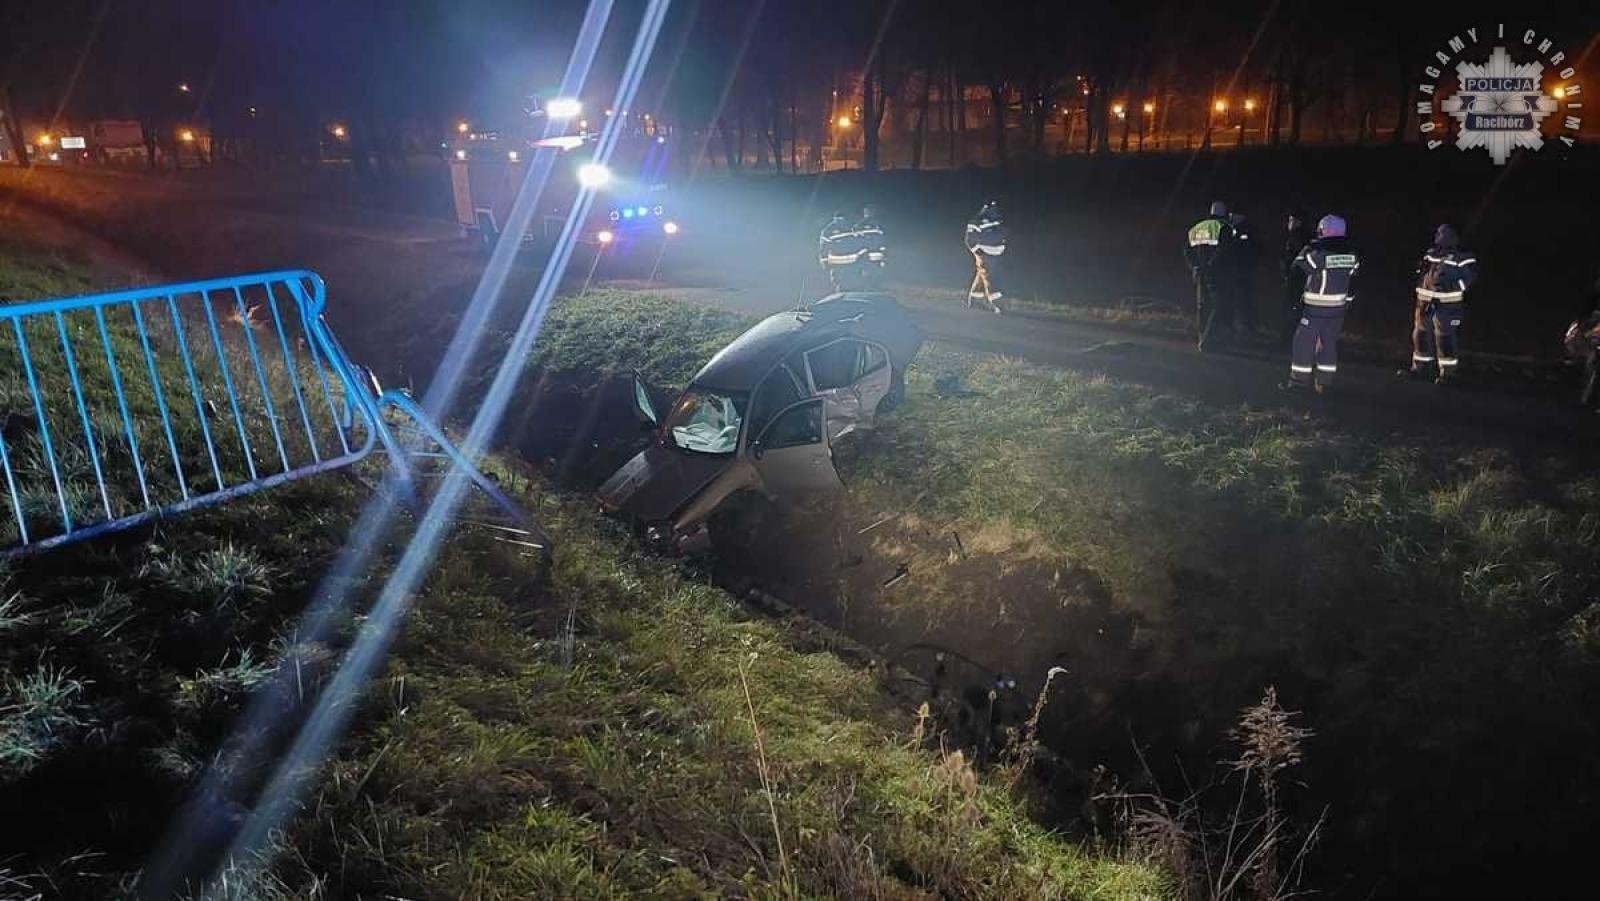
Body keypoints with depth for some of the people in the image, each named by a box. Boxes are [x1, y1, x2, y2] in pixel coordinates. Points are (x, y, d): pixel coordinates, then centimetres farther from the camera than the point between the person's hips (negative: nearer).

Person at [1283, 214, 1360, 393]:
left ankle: (1300, 378, 6)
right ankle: (1324, 382, 15)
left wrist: (1305, 250, 10)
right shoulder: (1352, 256, 2)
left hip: (1316, 308, -6)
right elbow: (1352, 285, 9)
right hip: (1338, 308, 6)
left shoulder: (1318, 254, -17)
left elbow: (1298, 268, -4)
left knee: (1304, 341, 4)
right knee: (1329, 343, 12)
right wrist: (1345, 303, 18)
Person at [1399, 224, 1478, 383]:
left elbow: (1468, 277, -13)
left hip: (1447, 304, -7)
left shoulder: (1464, 257, -8)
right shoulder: (1430, 253, 12)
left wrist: (1450, 284, -21)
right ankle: (1420, 367, 23)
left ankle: (1447, 371, 1)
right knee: (1421, 334, 12)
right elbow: (1420, 272, 25)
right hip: (1425, 301, 7)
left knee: (1444, 338, -6)